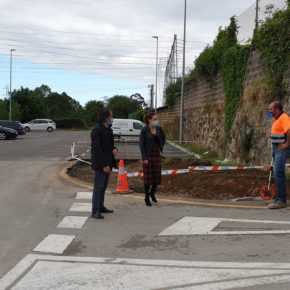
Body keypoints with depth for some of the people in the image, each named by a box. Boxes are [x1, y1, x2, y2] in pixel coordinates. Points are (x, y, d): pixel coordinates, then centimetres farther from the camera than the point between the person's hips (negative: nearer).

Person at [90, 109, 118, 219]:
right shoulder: (97, 130, -17)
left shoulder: (108, 129, 12)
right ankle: (95, 211, 2)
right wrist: (104, 164, -22)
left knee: (103, 186, 16)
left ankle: (101, 207, 27)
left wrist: (114, 149, -2)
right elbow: (97, 149, -21)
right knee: (98, 187, -4)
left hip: (107, 163, 9)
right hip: (100, 164, -9)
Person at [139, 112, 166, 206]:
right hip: (147, 155, -5)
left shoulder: (159, 129, 3)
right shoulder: (144, 130, -10)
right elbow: (141, 144, -12)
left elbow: (163, 139, 20)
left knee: (157, 176, 8)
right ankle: (147, 198, 12)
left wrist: (160, 147, 5)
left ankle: (152, 193, 33)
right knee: (148, 177, 0)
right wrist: (144, 158, -17)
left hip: (157, 154, 5)